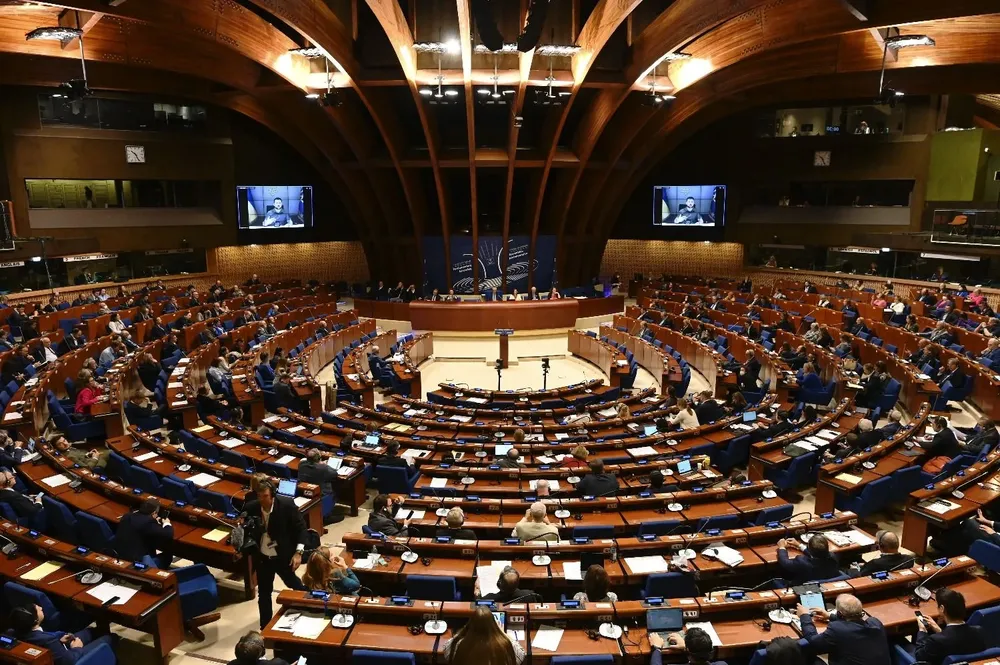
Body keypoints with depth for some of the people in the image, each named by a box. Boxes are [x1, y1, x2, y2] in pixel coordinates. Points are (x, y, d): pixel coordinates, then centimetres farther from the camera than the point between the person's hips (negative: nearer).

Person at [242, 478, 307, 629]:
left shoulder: (287, 505, -22)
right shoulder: (250, 508, -16)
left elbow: (300, 527, -11)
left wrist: (298, 552, -17)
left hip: (283, 556, -2)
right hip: (262, 557, 2)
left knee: (294, 585, 18)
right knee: (264, 593, 15)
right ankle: (265, 627, 34)